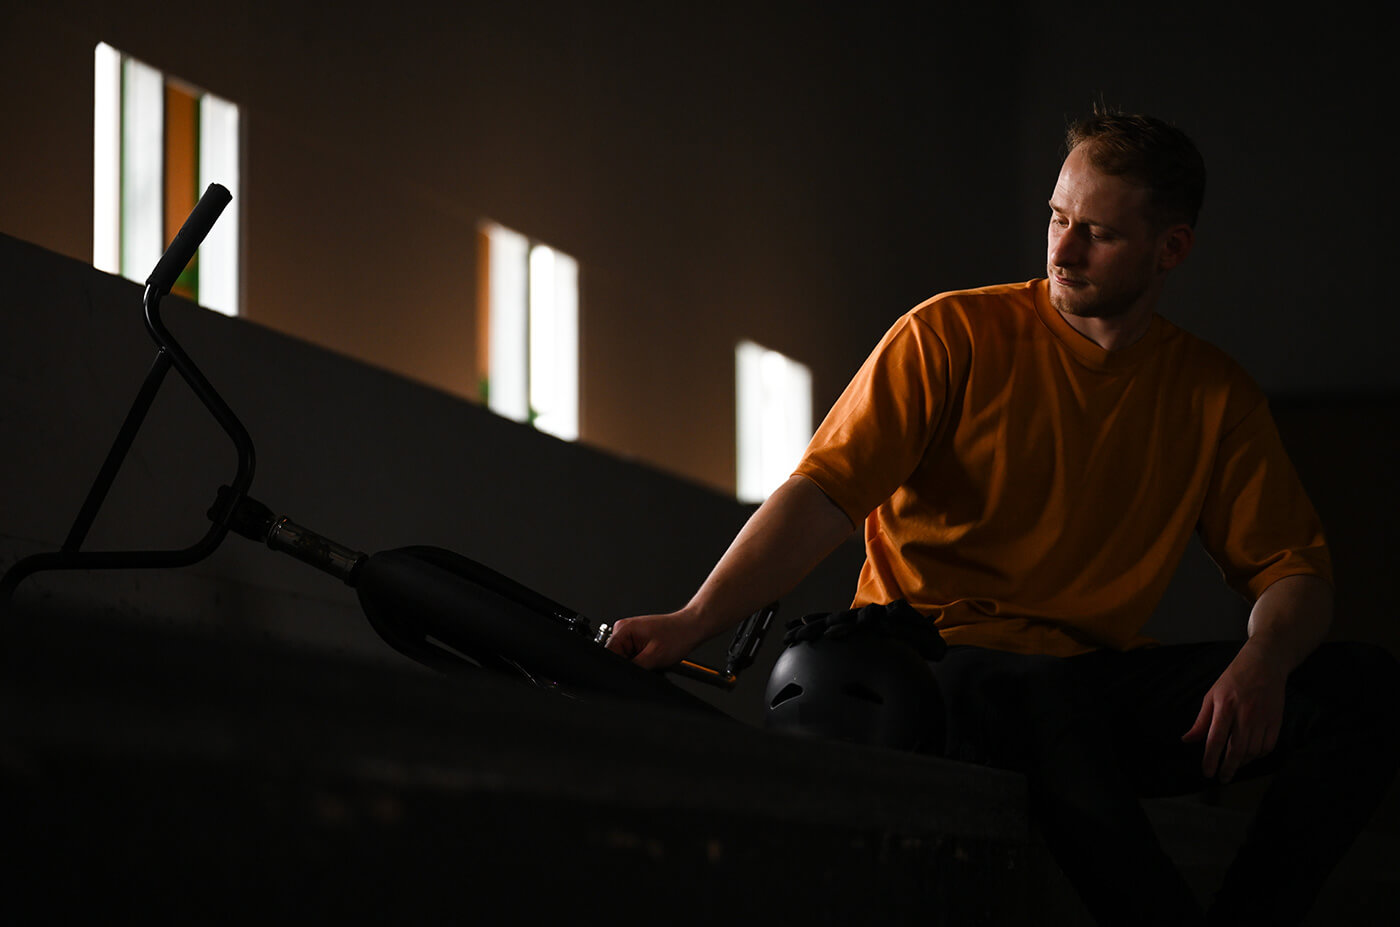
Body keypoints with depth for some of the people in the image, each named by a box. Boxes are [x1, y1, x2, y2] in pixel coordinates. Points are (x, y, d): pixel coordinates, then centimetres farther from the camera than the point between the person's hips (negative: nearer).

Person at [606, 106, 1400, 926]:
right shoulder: (953, 335, 0)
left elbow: (1295, 571, 10)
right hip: (942, 666, -4)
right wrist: (694, 623, -24)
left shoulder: (1215, 397, 11)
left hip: (1099, 682, 4)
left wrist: (1261, 664, -15)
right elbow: (823, 497, -9)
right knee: (1052, 705, -42)